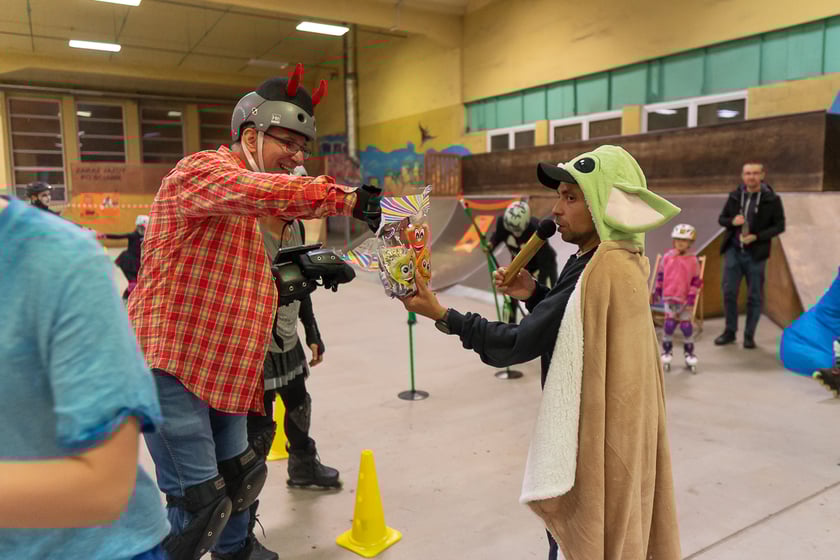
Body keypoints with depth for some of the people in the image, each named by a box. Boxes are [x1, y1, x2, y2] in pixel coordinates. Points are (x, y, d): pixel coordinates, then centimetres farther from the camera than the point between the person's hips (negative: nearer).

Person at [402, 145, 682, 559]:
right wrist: (535, 296, 0)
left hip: (590, 443, -9)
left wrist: (442, 315, -20)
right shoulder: (622, 262, 5)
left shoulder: (601, 270, -26)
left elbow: (517, 346, -25)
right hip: (613, 435, 9)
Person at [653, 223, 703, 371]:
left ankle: (689, 353, 23)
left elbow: (696, 281, -3)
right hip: (669, 297, 1)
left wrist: (692, 296, -8)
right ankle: (667, 352, 11)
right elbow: (661, 274, 10)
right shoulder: (667, 257, 0)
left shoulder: (693, 260, -5)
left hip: (685, 299, 0)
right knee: (669, 324, -4)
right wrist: (657, 289, 11)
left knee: (687, 326, 6)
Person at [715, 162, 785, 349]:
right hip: (733, 251, 2)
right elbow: (721, 219, 12)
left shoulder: (772, 200, -4)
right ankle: (730, 332, 18)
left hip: (756, 254, -2)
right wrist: (732, 221, -11)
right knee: (729, 292, 4)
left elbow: (779, 226, -2)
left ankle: (749, 335, 18)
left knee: (754, 296, 5)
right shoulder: (735, 196, 4)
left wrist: (757, 237, -16)